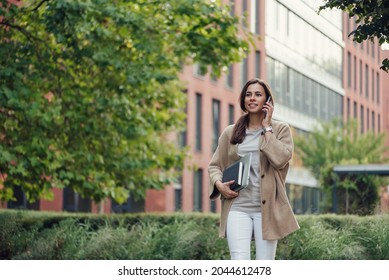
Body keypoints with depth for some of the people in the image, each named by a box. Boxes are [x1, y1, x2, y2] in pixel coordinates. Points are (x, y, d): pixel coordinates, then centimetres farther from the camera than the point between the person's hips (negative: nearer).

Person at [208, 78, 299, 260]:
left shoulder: (280, 129, 7)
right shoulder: (230, 133, 12)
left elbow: (281, 159, -10)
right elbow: (215, 165, 16)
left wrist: (267, 128, -5)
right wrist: (219, 184, -4)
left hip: (267, 208, -1)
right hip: (237, 207, 1)